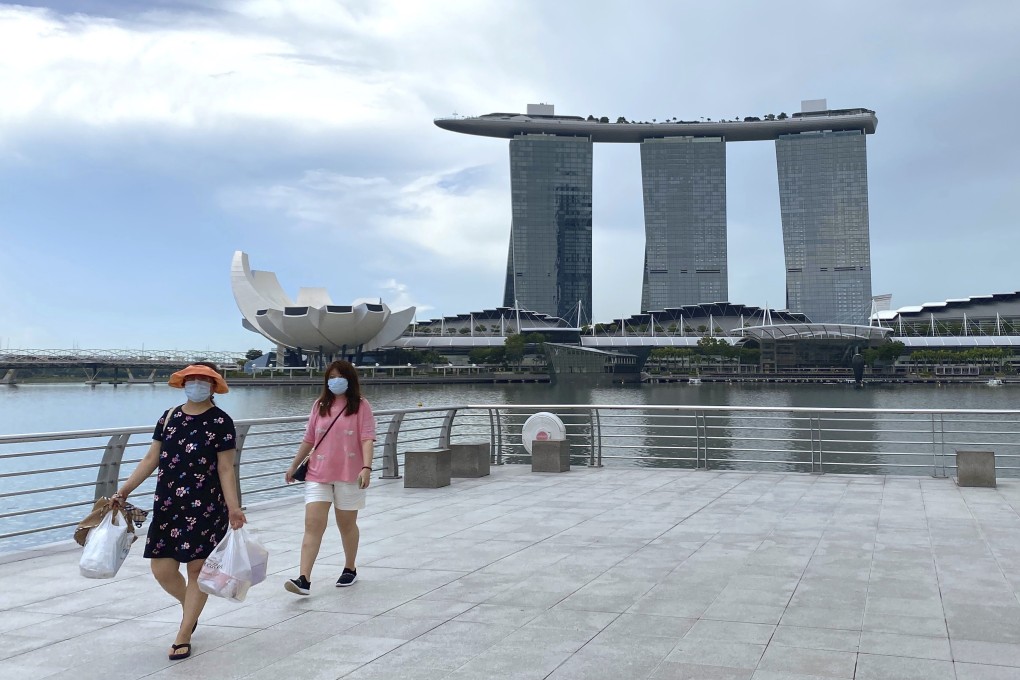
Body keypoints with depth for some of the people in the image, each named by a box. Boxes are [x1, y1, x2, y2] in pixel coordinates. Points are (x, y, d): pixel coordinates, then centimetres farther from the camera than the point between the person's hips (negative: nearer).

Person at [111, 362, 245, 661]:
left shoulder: (220, 421, -6)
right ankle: (190, 608, 36)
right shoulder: (169, 417, 9)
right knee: (162, 569, 5)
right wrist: (124, 490, 7)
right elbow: (151, 459, 12)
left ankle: (183, 637, 13)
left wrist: (233, 508, -14)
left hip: (205, 507, -5)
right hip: (167, 505, 5)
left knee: (197, 567, -1)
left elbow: (226, 469, -7)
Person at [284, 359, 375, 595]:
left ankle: (350, 569, 31)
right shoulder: (320, 405, 10)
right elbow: (309, 439, 16)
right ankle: (304, 580, -14)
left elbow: (367, 439, -11)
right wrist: (294, 466, 17)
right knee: (313, 524, -8)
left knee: (346, 524, 11)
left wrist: (366, 467, -23)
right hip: (318, 474, 3)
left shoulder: (361, 405, -2)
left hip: (349, 474, -3)